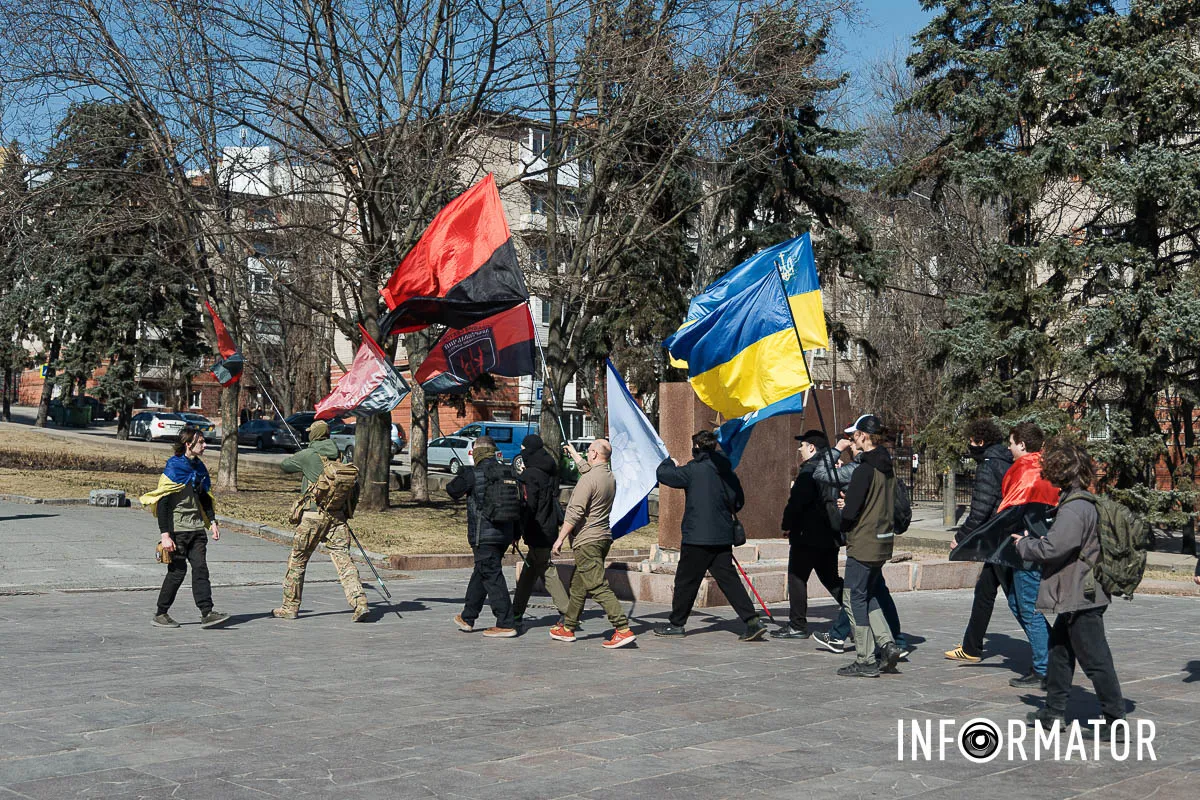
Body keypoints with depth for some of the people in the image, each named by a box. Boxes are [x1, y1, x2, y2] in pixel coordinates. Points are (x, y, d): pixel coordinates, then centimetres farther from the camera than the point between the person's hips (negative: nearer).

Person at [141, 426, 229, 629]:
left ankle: (207, 613, -6)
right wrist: (165, 534, -20)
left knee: (200, 568, -2)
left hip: (196, 528, 7)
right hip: (177, 529, -7)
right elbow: (162, 502, -15)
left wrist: (212, 522, 14)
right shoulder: (173, 468, -11)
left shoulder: (199, 467, 12)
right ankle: (161, 614, 13)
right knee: (177, 571, -1)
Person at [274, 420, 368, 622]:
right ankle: (360, 603, -16)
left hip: (314, 515, -4)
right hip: (338, 516, 4)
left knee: (297, 560, 10)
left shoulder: (307, 455, -3)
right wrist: (349, 512, 22)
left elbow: (284, 465, 15)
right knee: (343, 559, -1)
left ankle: (290, 607, 18)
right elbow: (355, 486, 12)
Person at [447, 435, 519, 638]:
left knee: (492, 577, -3)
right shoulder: (507, 473, 6)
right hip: (504, 534, 7)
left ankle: (506, 624, -4)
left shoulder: (473, 474, -13)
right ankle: (467, 618, 30)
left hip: (484, 536, -7)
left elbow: (453, 490, 3)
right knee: (480, 573, 19)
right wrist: (515, 534, 20)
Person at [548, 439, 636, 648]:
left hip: (587, 541, -9)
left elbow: (574, 513, -19)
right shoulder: (610, 476, 10)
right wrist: (573, 453, 47)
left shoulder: (588, 480, -17)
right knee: (577, 586, 18)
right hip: (603, 537, 9)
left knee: (599, 587, -12)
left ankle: (623, 630, -18)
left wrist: (561, 538, -13)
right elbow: (586, 468, 33)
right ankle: (568, 627, 27)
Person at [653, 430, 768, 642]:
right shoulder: (726, 470, 7)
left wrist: (670, 462, 15)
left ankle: (676, 624, 16)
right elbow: (738, 501, 11)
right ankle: (752, 620, -4)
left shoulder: (694, 469, -11)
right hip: (723, 537, 6)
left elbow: (663, 474, -6)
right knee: (728, 578, 6)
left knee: (686, 580, 6)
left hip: (697, 536, -6)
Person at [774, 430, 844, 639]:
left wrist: (787, 526, -5)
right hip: (829, 535, 9)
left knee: (797, 578, 0)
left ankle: (797, 626, 2)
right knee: (831, 579, 16)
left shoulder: (809, 469, -14)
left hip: (808, 535, -9)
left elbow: (797, 501, -18)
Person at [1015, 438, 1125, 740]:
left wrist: (1024, 544, -8)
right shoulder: (1086, 502, 10)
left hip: (1082, 598, -11)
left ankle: (1115, 720, 1)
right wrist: (1036, 540, 11)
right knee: (1059, 648, 20)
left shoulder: (1074, 509, -22)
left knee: (1095, 659, -4)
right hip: (1078, 594, 11)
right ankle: (1054, 710, 28)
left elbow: (1050, 549, -27)